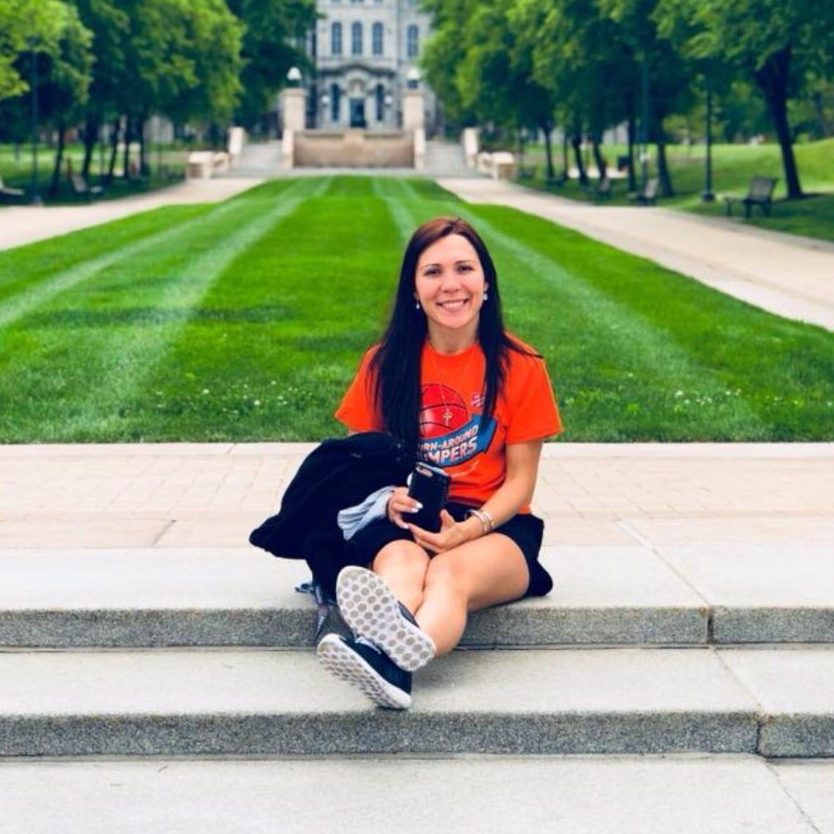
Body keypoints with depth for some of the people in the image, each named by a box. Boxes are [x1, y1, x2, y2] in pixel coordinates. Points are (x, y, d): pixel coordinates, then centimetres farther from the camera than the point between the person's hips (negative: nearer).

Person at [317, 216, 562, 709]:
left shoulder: (520, 367, 2)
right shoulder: (386, 364, 6)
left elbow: (520, 479, 1)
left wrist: (468, 529, -18)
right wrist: (389, 496, -14)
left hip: (493, 525, -1)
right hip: (403, 522, 1)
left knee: (451, 572, -36)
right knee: (401, 564, -36)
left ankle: (386, 655, -69)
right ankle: (396, 649, -71)